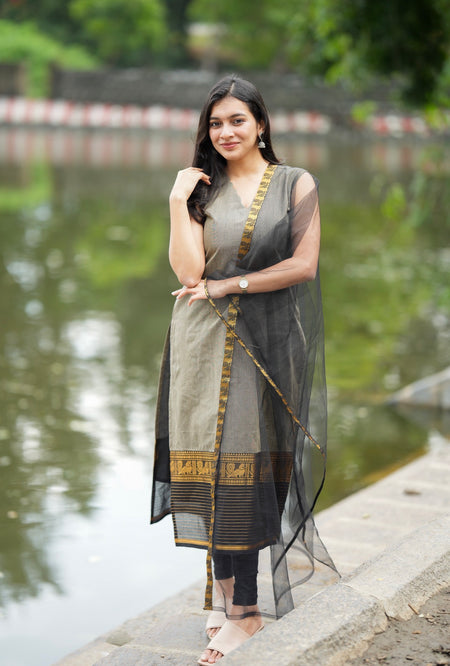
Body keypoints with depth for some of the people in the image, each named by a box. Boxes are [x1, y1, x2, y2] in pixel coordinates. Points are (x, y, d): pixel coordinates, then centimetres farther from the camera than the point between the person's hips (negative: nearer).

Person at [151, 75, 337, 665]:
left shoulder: (296, 184, 4)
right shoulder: (202, 189, 8)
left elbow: (303, 265, -7)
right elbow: (188, 271, -4)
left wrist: (225, 286, -10)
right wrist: (178, 202, -10)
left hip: (269, 340, -2)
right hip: (207, 343, 2)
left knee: (251, 459, -2)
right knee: (218, 459, 1)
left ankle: (241, 607, 4)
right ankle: (229, 588, 13)